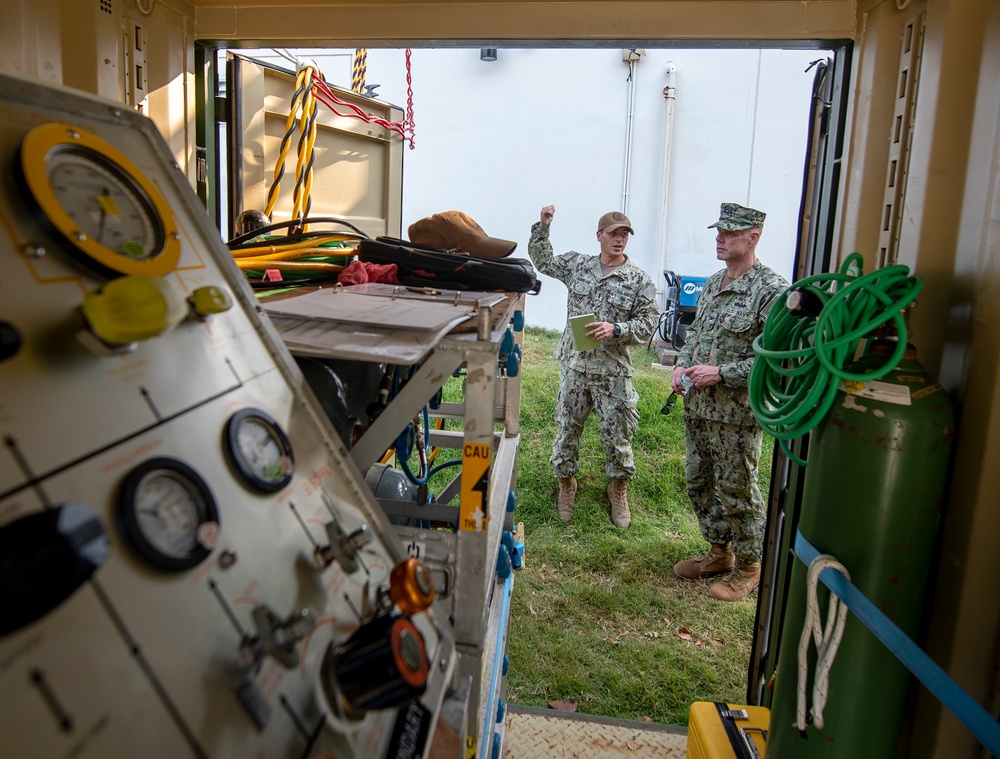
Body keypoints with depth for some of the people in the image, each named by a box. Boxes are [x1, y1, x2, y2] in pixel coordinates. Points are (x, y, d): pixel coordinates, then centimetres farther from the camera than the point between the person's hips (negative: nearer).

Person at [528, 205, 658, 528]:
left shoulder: (640, 280, -3)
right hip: (574, 365, 2)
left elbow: (647, 323, -4)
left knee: (618, 435, 6)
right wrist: (543, 226, 7)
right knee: (567, 429, 12)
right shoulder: (577, 264, 5)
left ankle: (618, 489, 28)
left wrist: (616, 329, -19)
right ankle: (565, 483, 32)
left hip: (613, 371, -2)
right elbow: (542, 260, 18)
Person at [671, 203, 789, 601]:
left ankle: (749, 566, 24)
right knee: (699, 483, 17)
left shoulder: (771, 289, -14)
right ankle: (720, 552, 36)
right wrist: (682, 365, 4)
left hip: (738, 412, -8)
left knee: (736, 492, 4)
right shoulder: (712, 283, 11)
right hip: (698, 406, 8)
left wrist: (721, 373, -22)